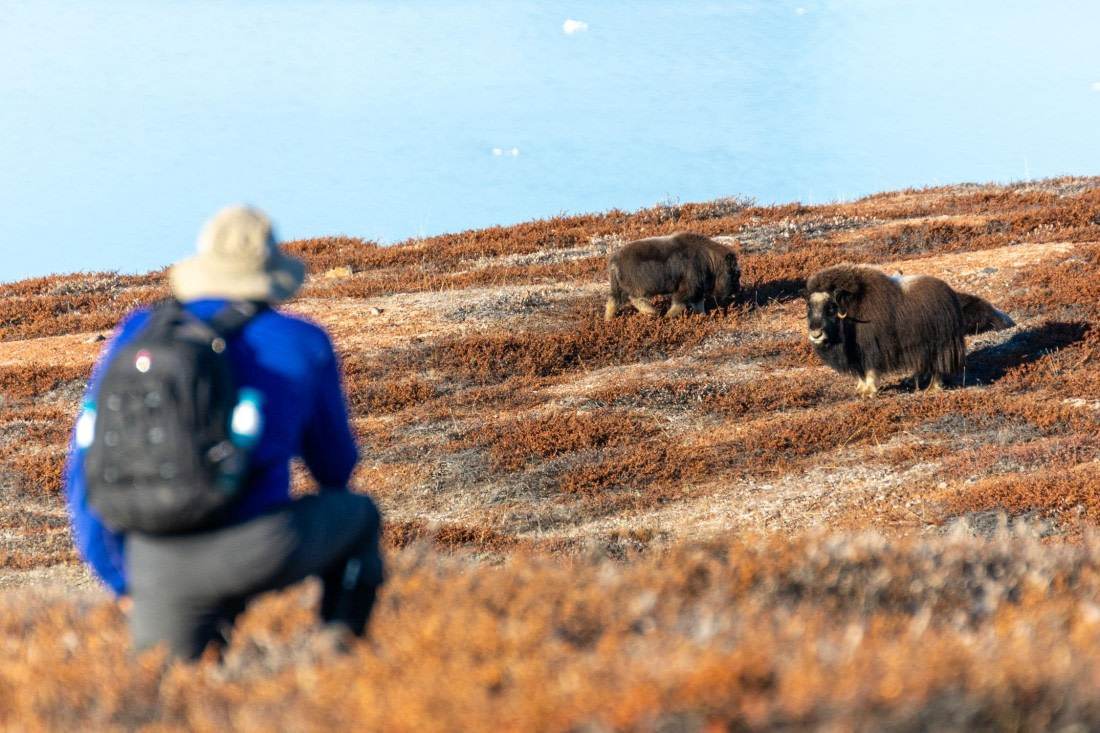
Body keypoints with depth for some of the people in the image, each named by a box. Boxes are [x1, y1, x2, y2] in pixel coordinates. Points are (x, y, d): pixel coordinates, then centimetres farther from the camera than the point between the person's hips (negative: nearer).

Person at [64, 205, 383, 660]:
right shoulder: (304, 343, 6)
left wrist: (120, 582, 22)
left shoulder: (136, 335, 13)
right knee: (358, 513, 28)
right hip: (256, 552, -3)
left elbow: (85, 468, 13)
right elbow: (335, 466, 20)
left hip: (158, 567, 3)